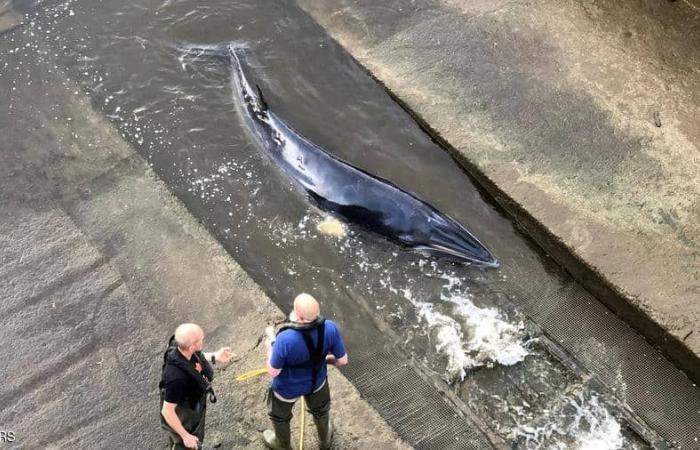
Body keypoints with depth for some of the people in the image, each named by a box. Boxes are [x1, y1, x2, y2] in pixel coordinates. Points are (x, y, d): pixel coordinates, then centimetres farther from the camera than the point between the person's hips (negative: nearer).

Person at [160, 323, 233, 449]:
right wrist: (186, 436, -22)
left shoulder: (181, 347, -24)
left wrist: (214, 357, -6)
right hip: (183, 421, -7)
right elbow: (167, 411, -32)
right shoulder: (176, 377, -45)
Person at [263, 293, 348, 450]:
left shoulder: (285, 339, -42)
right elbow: (342, 360, -15)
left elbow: (273, 372, -25)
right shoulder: (330, 328, -31)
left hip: (287, 388, -3)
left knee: (280, 415, 32)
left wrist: (271, 346, -9)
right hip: (316, 381, 3)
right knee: (320, 409, 37)